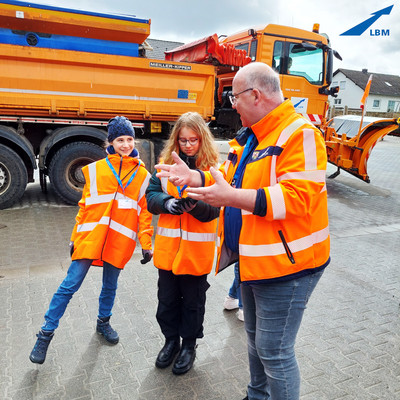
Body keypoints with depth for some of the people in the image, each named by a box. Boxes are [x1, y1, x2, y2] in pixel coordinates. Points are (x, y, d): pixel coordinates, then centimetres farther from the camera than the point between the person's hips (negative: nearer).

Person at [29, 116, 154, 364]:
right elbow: (85, 205, 8)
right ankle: (46, 334, 18)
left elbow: (145, 211, 6)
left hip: (120, 241, 1)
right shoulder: (96, 169, 5)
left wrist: (146, 244, 3)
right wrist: (75, 237, 8)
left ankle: (103, 322, 41)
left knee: (110, 286, 16)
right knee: (70, 285, 2)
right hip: (90, 237, 0)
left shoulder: (142, 174, 5)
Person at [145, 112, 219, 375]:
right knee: (167, 298, 17)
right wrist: (167, 203, -20)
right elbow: (151, 197, 1)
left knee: (193, 300, 14)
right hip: (168, 245, 3)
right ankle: (171, 340, 40)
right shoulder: (166, 163, 4)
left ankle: (189, 345, 36)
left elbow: (214, 208, -12)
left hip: (197, 247, -3)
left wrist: (194, 204, -32)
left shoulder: (213, 166, -6)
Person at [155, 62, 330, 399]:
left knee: (274, 350, 3)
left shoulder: (300, 134, -19)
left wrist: (233, 198, -33)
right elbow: (231, 179, 18)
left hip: (285, 264, -10)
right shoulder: (248, 137, 12)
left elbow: (295, 196, -29)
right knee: (255, 338, 25)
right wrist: (193, 177, 6)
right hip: (252, 259, 10)